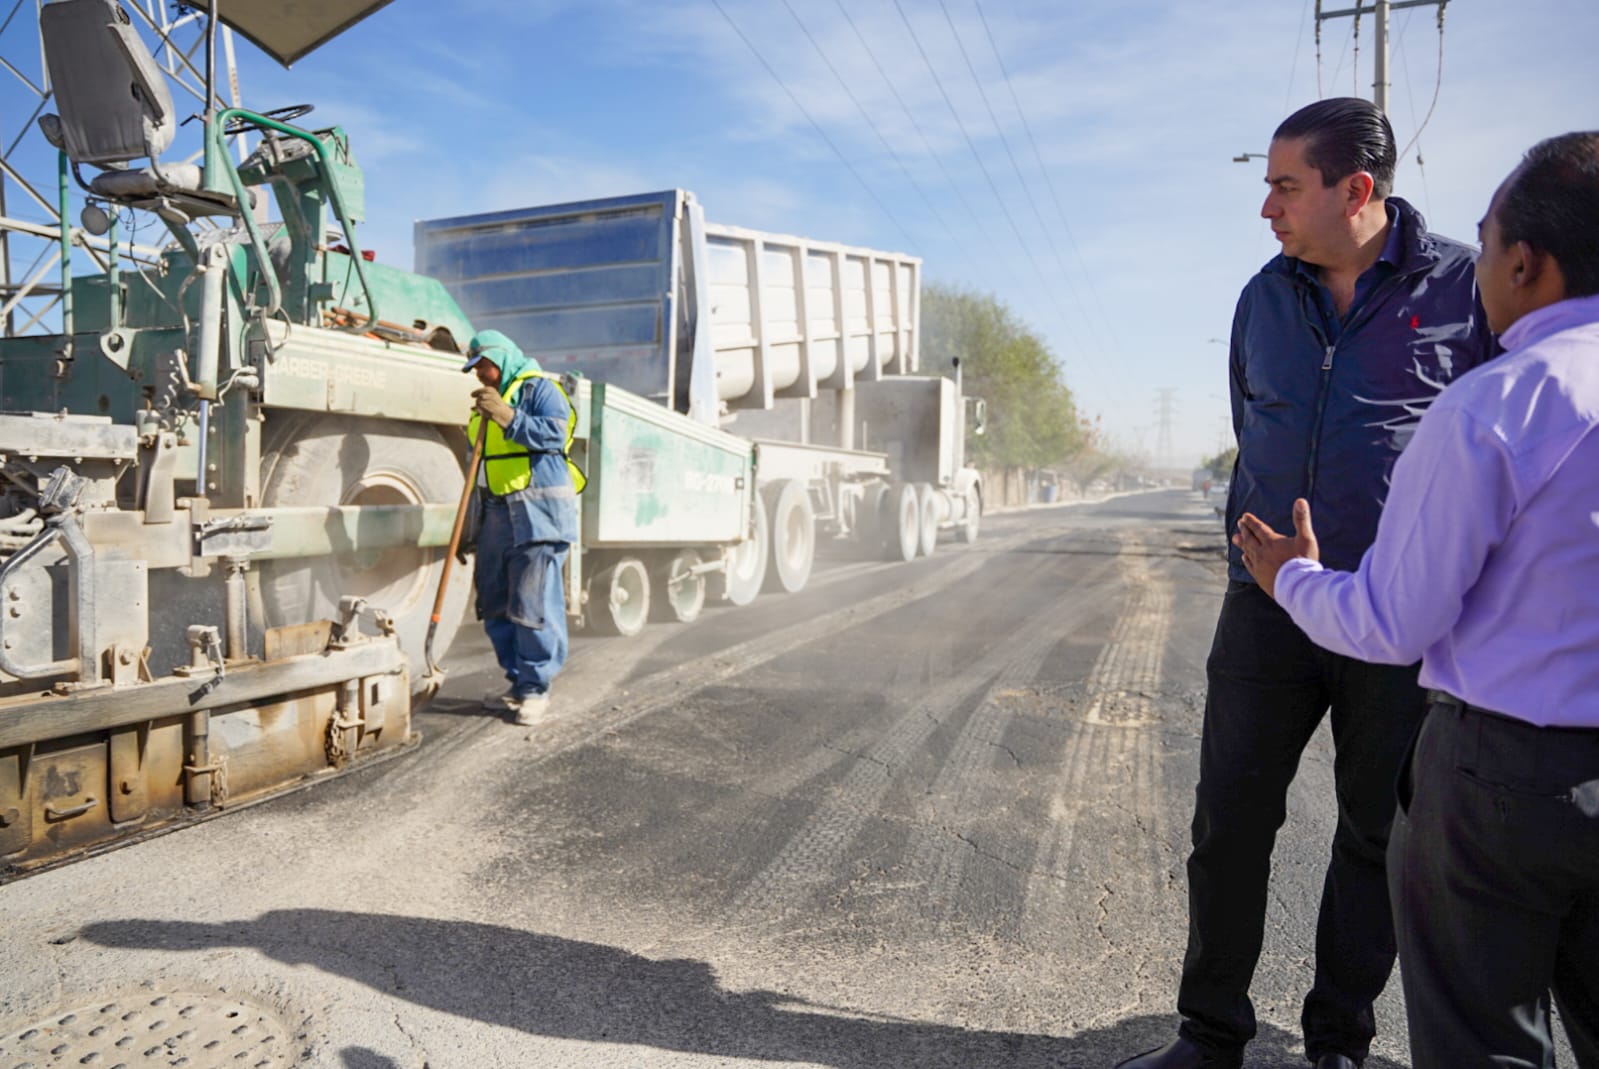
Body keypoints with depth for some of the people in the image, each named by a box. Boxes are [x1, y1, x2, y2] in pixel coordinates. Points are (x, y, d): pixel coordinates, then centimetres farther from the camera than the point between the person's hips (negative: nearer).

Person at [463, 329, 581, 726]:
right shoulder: (487, 400, 23)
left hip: (538, 514, -9)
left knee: (533, 604, -9)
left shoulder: (539, 387, -1)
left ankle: (536, 688, -1)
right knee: (496, 605, 9)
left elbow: (554, 434, -18)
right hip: (498, 515, 9)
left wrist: (507, 417, -25)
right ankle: (519, 683, 18)